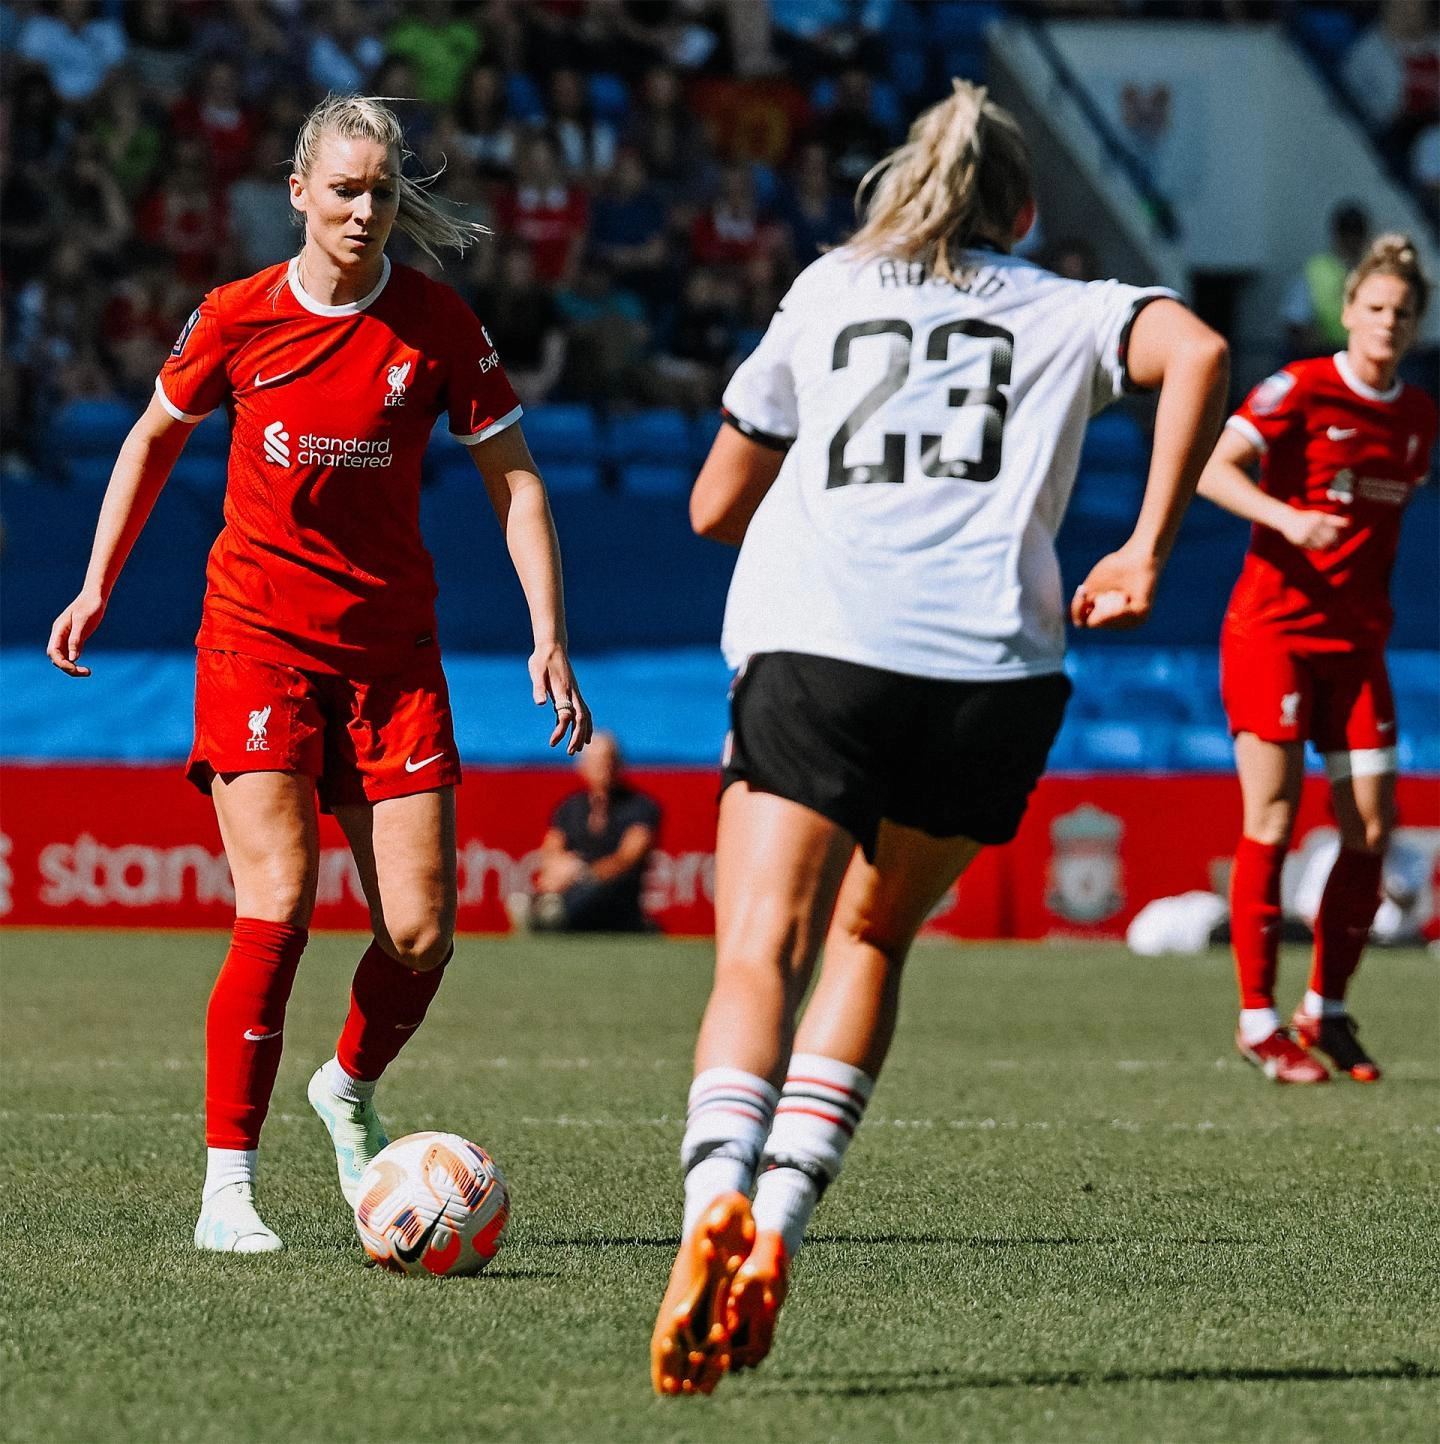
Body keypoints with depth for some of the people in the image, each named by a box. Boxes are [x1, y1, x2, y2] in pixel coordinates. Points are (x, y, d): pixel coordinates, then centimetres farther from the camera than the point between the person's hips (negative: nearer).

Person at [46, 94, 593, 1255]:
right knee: (278, 908, -17)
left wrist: (548, 637, -5)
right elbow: (156, 437, 15)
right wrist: (97, 589, 15)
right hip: (258, 637, -2)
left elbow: (514, 479, 3)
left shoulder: (439, 327, -2)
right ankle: (228, 1187, -11)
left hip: (392, 649, 2)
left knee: (421, 932, -4)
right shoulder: (237, 319, -2)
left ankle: (351, 1091, 29)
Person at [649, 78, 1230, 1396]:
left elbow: (717, 506, 25)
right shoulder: (1067, 312, 19)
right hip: (994, 669, 1)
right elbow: (1197, 352, -4)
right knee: (873, 938, 19)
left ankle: (718, 1198, -36)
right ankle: (779, 1230, 4)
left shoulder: (824, 295, 23)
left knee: (760, 956, -8)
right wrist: (1146, 555, -2)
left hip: (815, 651, -1)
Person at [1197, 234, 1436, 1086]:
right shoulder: (1303, 390, -9)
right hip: (1273, 626, -6)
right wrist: (1288, 518, -32)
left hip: (1356, 642, 6)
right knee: (1273, 818, -7)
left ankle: (1326, 1012, 12)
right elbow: (1211, 468, -18)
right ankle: (1259, 1022, -1)